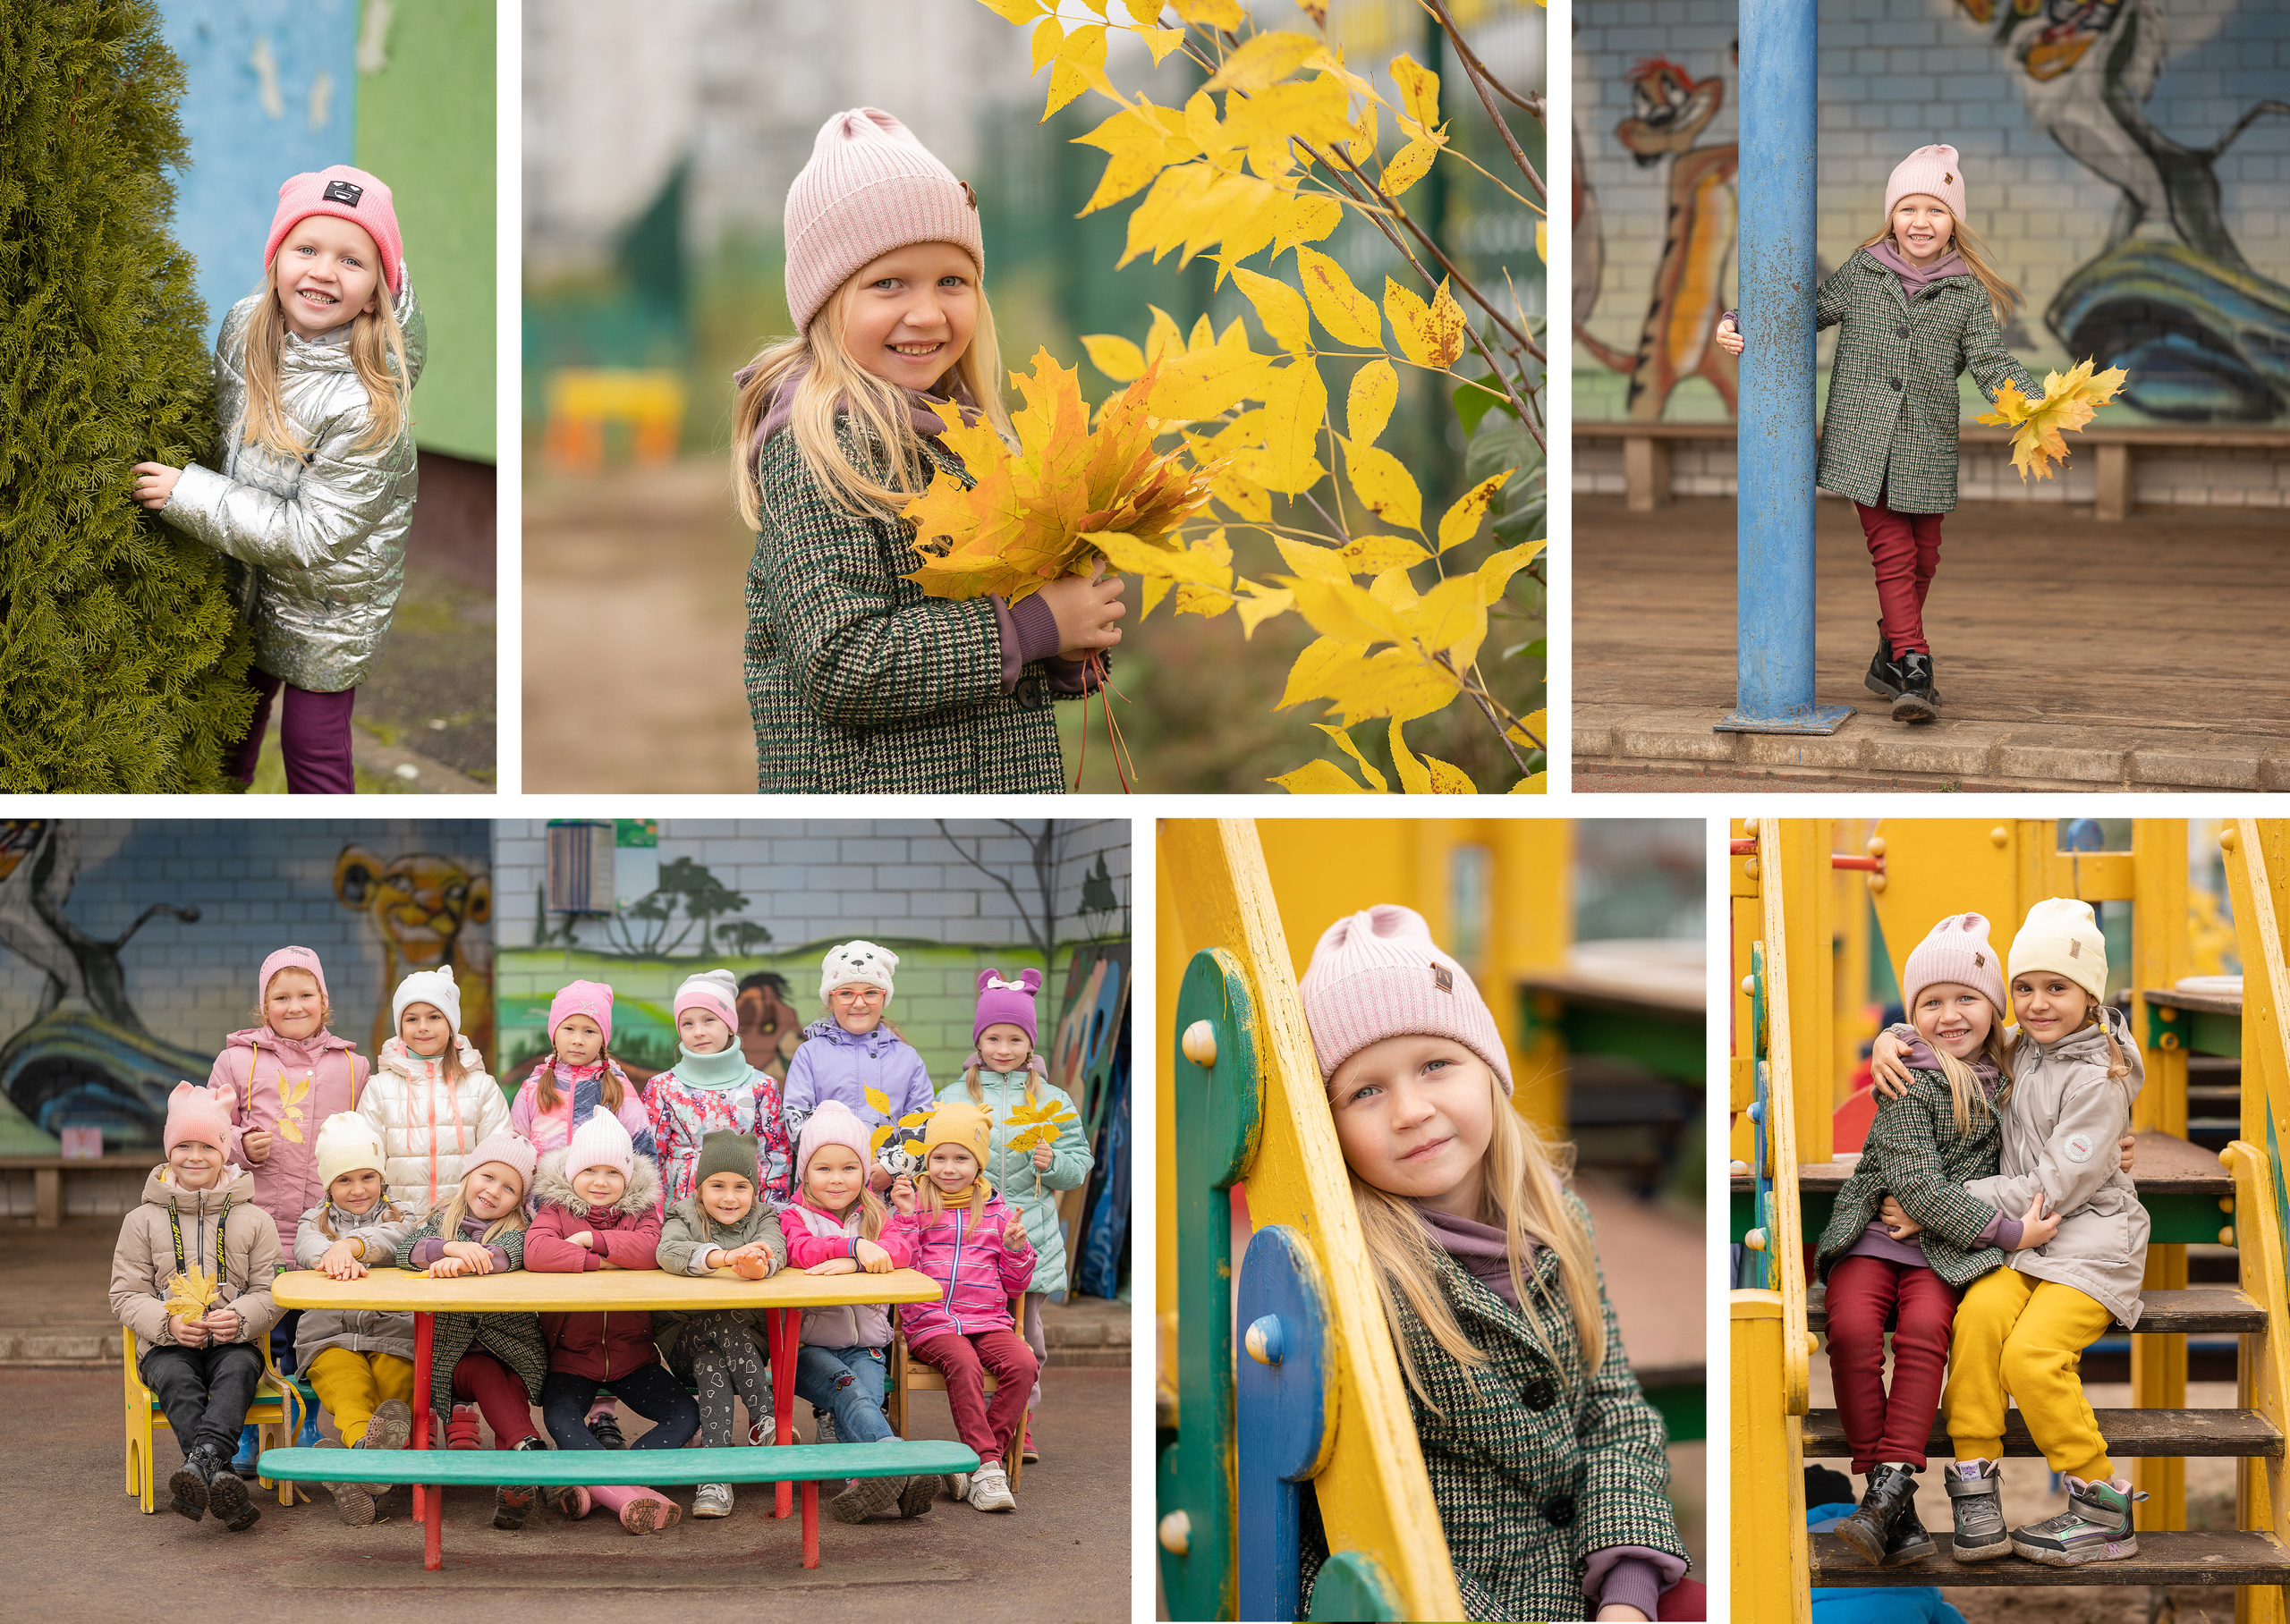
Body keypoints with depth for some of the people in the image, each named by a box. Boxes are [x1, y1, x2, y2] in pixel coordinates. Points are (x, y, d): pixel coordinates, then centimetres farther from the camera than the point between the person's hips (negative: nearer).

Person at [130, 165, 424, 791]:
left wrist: (188, 495, -27)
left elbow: (311, 534, -29)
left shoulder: (372, 404, -33)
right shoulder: (245, 325, -15)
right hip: (246, 576, 6)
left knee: (313, 746, 9)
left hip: (327, 608, -6)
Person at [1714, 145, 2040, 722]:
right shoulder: (1859, 274, 3)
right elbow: (1804, 311, 14)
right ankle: (1913, 667, -9)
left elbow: (1990, 362, -1)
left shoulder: (1966, 292, 2)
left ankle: (1889, 660, 26)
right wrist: (1738, 326, 3)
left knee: (1923, 557, 9)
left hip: (1927, 452, 2)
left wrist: (2036, 405, -17)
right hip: (1864, 446, -1)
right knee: (1893, 552, -7)